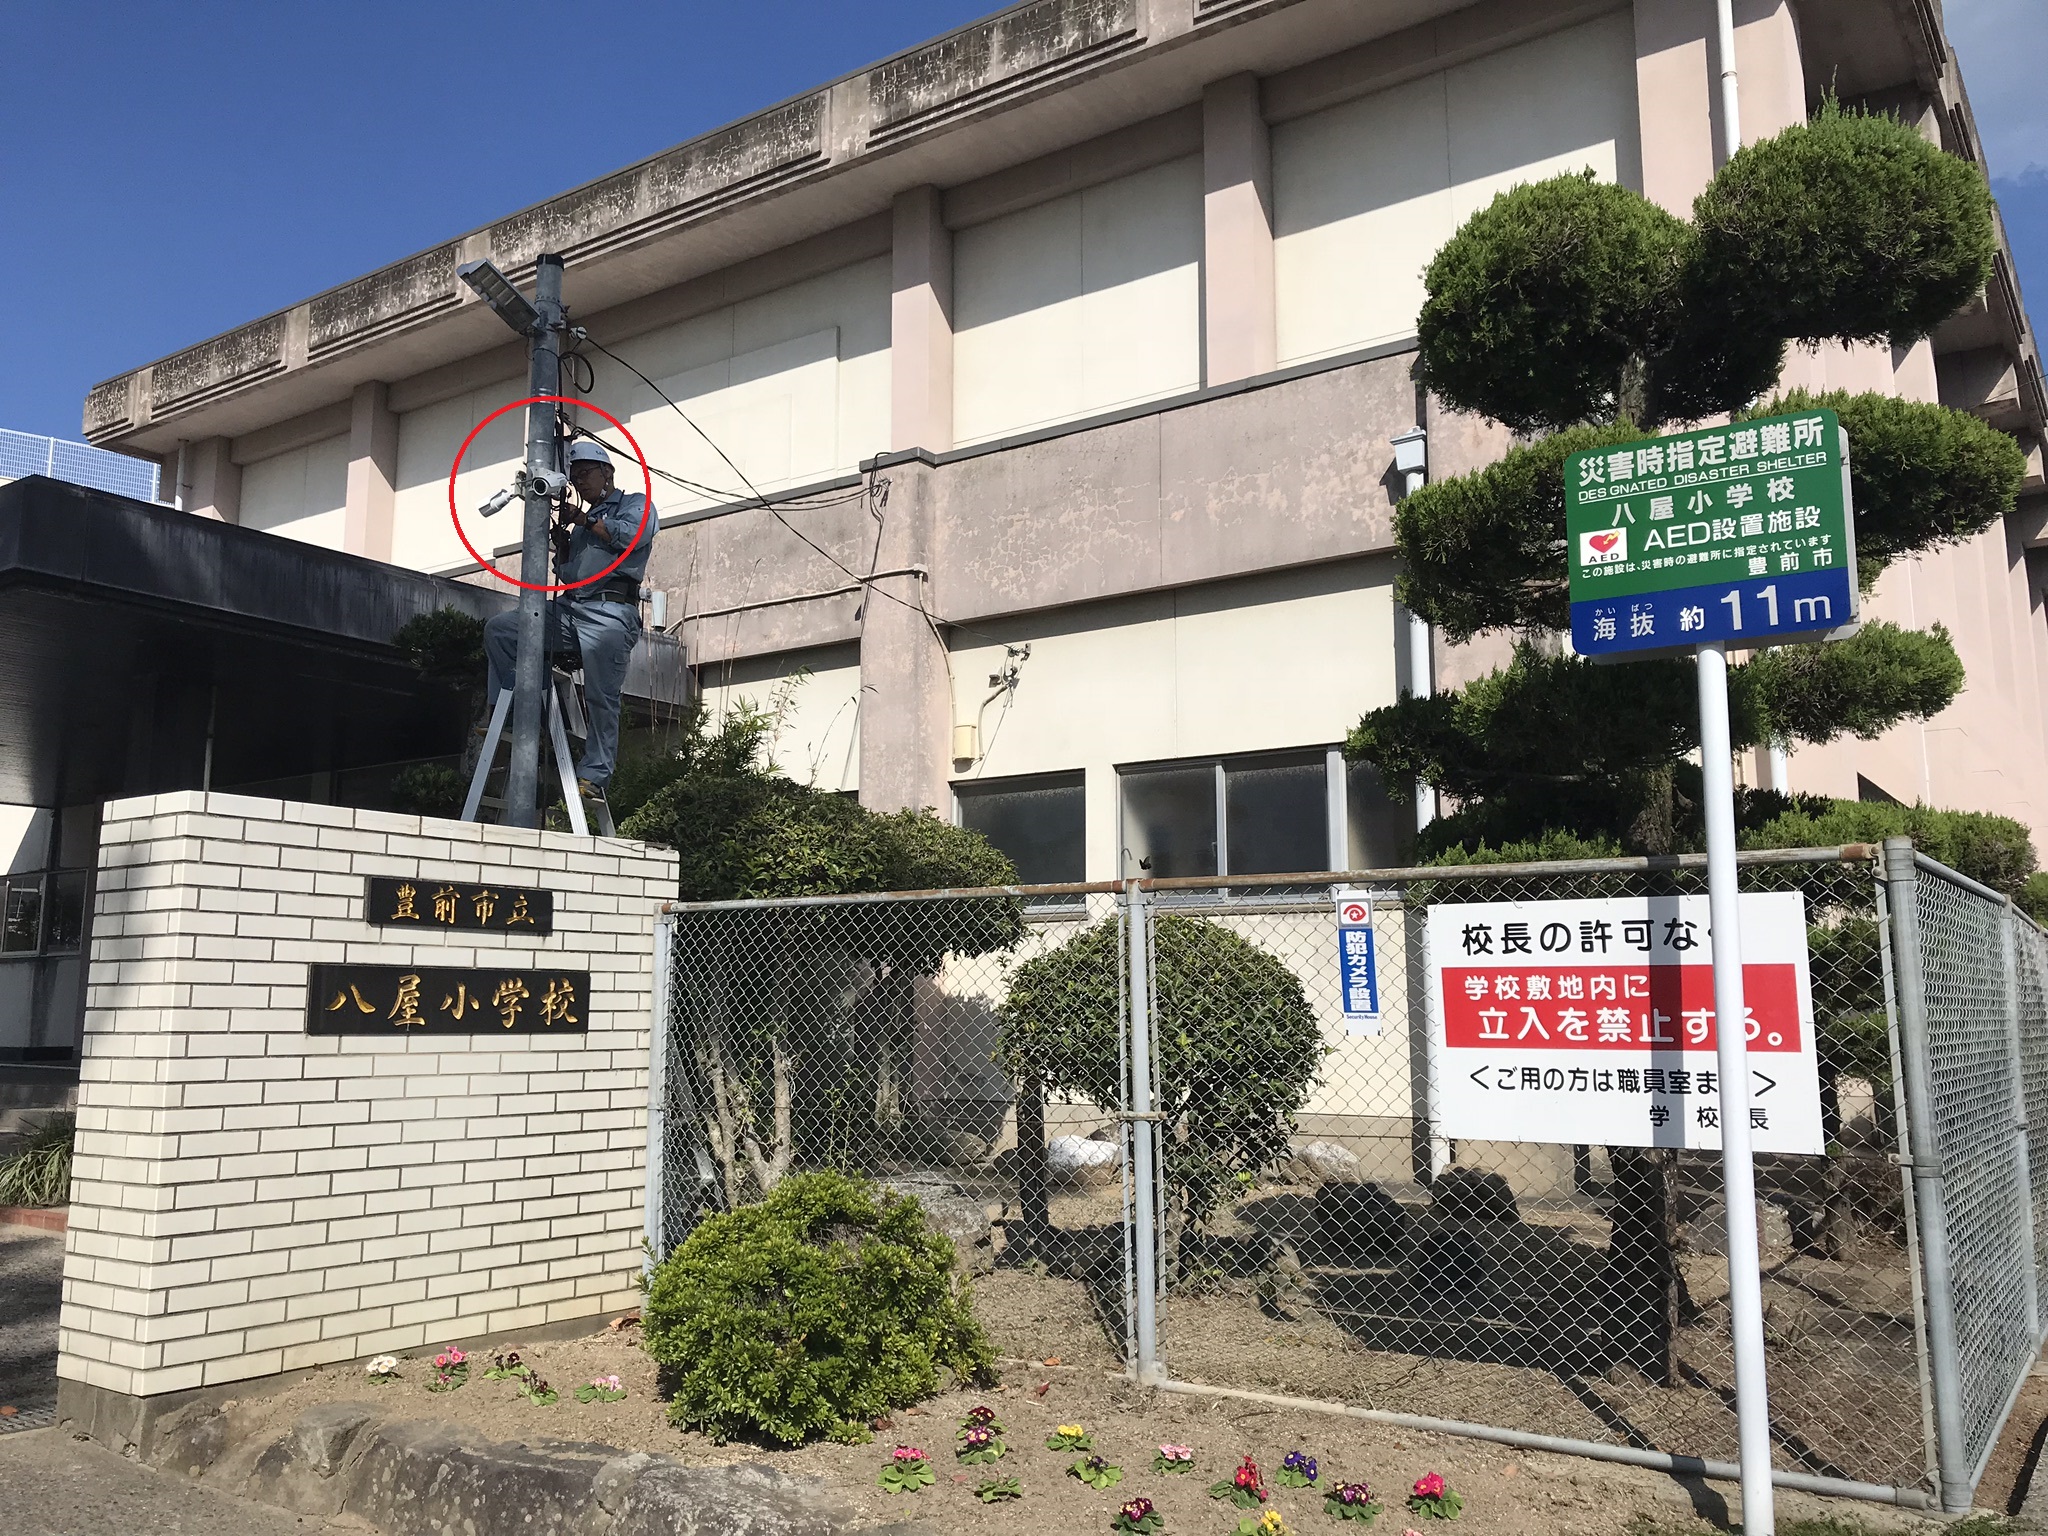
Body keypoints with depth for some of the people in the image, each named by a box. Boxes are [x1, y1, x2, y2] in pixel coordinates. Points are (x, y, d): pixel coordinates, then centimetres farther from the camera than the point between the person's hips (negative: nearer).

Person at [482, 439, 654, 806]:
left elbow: (633, 535, -11)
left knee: (601, 699, -13)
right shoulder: (582, 521, 32)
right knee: (499, 628, -6)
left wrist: (584, 519, -2)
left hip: (610, 614, -7)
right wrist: (561, 532, 11)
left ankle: (593, 777, -13)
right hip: (567, 608, 7)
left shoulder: (636, 504, 12)